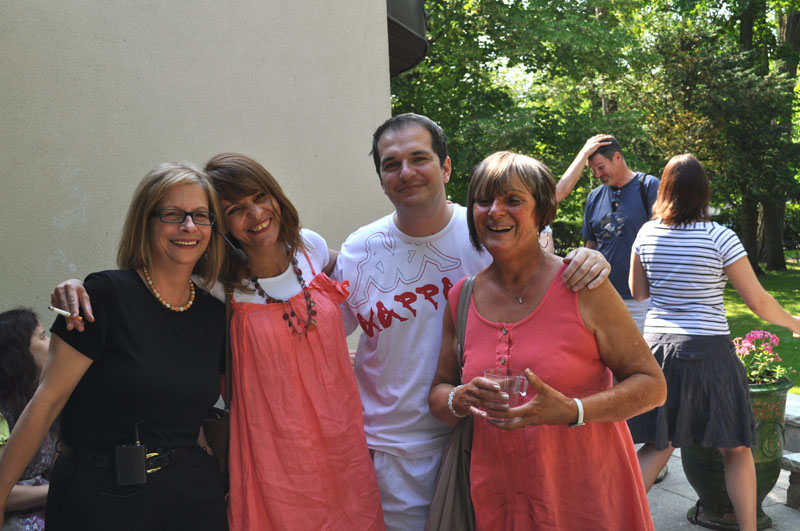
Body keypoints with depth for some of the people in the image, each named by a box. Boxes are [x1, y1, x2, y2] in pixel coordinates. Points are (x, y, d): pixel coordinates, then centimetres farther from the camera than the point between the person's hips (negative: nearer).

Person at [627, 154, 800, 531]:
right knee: (736, 450, 14)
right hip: (708, 350, -4)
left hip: (658, 345, 4)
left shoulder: (647, 233, 0)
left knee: (658, 446, 15)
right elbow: (759, 303, -4)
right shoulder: (720, 238, -11)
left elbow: (637, 293, 12)